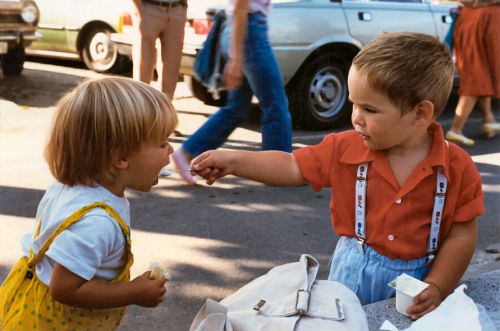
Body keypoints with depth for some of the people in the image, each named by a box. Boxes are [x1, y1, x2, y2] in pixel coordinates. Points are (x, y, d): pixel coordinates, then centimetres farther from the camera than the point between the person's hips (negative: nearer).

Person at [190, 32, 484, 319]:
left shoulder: (458, 168, -15)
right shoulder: (345, 148, -10)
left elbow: (462, 235, -10)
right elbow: (292, 168, -2)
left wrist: (436, 289, -18)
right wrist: (232, 161, -12)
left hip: (420, 277, -1)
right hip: (354, 272, 2)